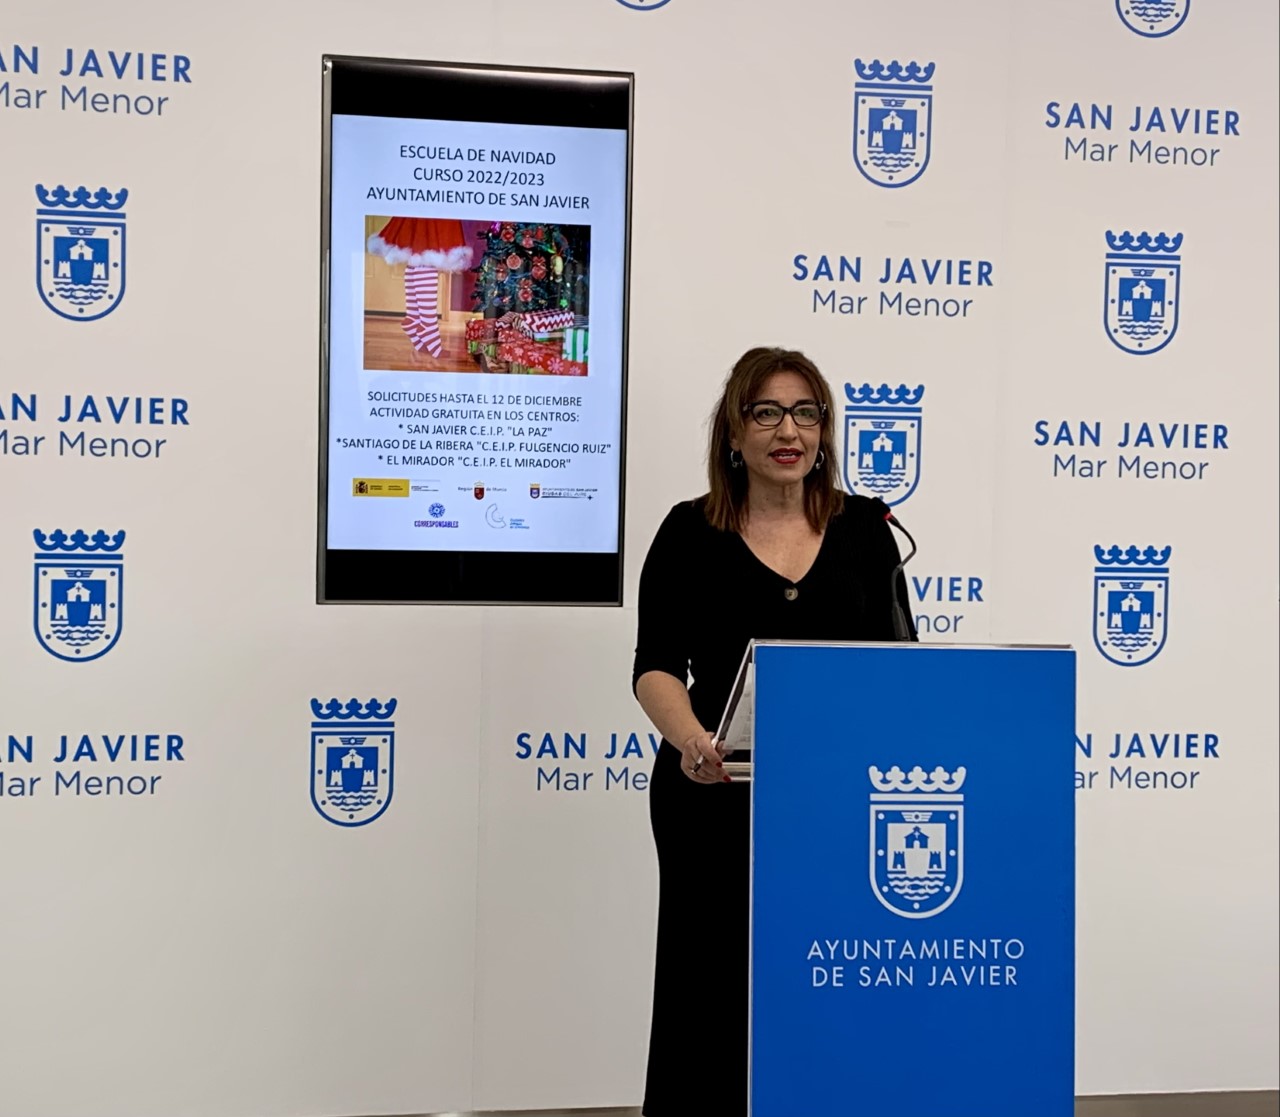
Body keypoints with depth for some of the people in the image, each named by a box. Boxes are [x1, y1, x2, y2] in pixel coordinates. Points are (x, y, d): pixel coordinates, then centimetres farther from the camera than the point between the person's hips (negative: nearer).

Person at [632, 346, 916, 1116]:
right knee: (714, 992, 4)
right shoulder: (690, 533, 0)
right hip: (717, 800, -1)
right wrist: (692, 741, -25)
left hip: (837, 795, 2)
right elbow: (656, 665, -6)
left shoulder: (864, 528, 6)